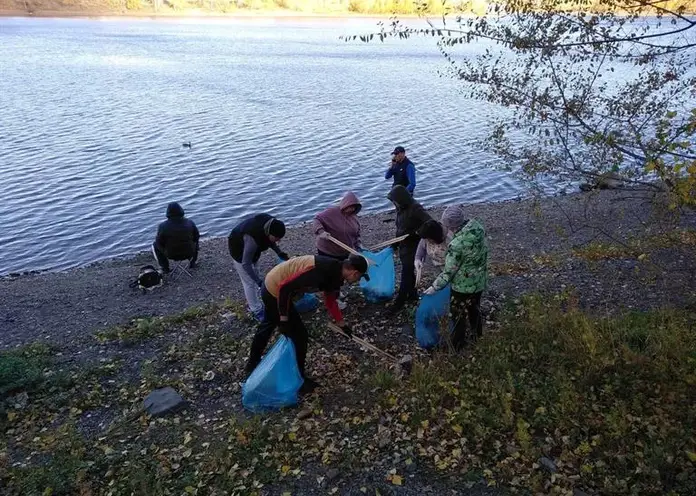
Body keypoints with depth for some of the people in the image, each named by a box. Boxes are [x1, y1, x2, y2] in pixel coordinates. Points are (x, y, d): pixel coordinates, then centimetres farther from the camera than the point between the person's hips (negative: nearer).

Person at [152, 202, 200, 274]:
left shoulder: (163, 226, -20)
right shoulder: (190, 223, -15)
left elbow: (159, 243, -10)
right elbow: (196, 237, -2)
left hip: (171, 254, -1)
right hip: (189, 253, 1)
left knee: (155, 245, 26)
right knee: (194, 242, 32)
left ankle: (165, 268, 26)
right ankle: (192, 263, 34)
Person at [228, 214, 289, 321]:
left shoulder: (271, 223, -24)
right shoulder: (253, 238, -44)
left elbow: (268, 239, -1)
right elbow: (246, 264, -36)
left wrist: (279, 252, -12)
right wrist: (259, 281, -35)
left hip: (252, 247, 8)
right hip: (239, 249, -8)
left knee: (255, 276, 18)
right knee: (249, 281, -4)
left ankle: (253, 302, 33)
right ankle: (256, 311, 7)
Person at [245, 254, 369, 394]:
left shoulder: (335, 272, -3)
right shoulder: (321, 271, -32)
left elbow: (330, 300, 14)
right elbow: (285, 288, -29)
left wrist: (342, 324, 20)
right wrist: (284, 318, -20)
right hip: (276, 291, -10)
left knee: (268, 325, 29)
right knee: (299, 335, 2)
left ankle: (252, 365, 53)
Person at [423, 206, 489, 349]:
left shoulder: (457, 245, -33)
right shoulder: (476, 226, -13)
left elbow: (448, 272, -22)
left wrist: (434, 287, -8)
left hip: (463, 285, -7)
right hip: (480, 281, 7)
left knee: (458, 314, 15)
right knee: (474, 308, 28)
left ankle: (457, 344, 31)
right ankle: (476, 335, 49)